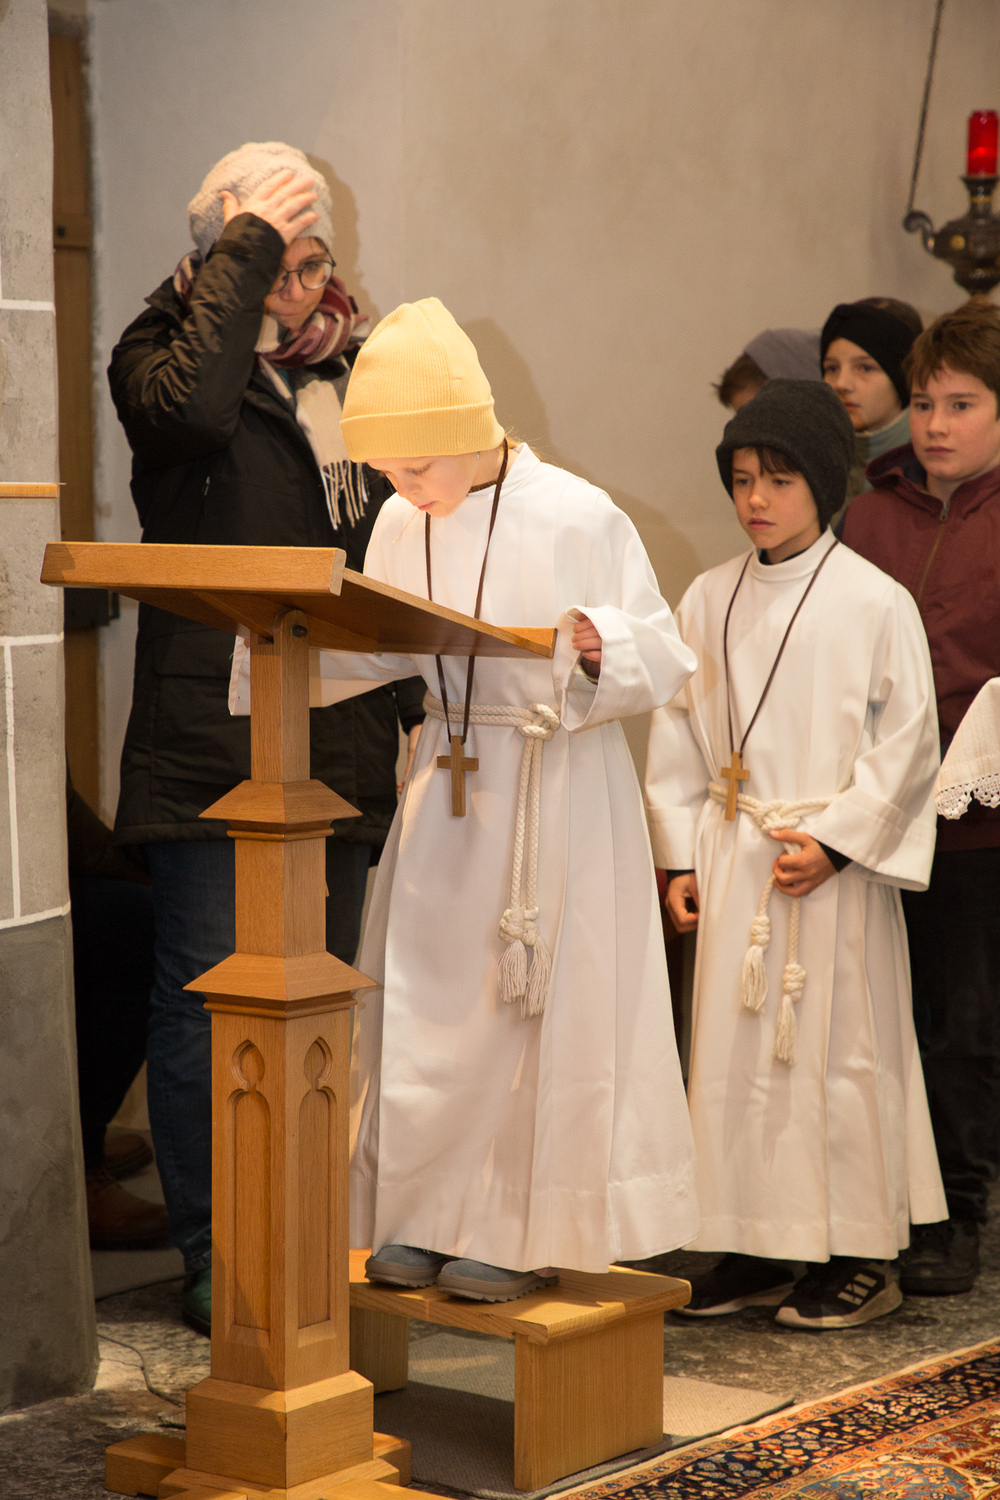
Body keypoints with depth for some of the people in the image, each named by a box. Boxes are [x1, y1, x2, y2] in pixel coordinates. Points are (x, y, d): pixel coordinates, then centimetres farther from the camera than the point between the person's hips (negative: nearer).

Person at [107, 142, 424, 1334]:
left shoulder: (350, 371, 15)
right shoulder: (164, 351, -2)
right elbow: (193, 404, -29)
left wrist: (404, 695, 14)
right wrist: (243, 252, -19)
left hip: (338, 745, 6)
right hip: (210, 744, -6)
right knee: (206, 1000, -2)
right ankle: (214, 1258, 7)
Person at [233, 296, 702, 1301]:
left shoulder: (577, 519, -13)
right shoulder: (401, 525, 3)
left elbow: (661, 658, -9)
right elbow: (378, 652, 13)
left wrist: (599, 648, -30)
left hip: (557, 784, -5)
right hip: (448, 774, 6)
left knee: (536, 1004, 1)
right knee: (426, 993, 7)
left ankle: (525, 1231, 13)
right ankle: (433, 1217, 19)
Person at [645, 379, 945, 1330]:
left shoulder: (876, 602, -6)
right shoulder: (709, 601, 8)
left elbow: (908, 742, -7)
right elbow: (676, 734, 12)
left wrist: (836, 841, -13)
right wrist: (681, 856, 6)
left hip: (834, 868, -5)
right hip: (734, 859, 5)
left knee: (840, 1052, 0)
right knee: (733, 1050, 6)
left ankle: (859, 1255, 11)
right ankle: (755, 1251, 17)